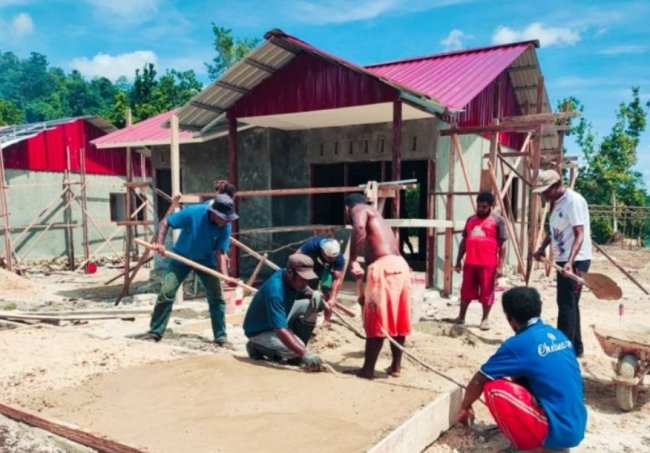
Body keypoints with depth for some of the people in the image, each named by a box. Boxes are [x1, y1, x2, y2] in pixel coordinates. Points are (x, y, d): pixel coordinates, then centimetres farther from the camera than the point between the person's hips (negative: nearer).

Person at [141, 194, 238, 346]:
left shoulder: (225, 227, -22)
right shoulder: (192, 213, -29)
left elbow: (220, 253, -21)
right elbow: (165, 222, -19)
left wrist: (225, 276, -35)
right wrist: (159, 242, -33)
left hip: (206, 260, 2)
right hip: (181, 258, -2)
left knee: (216, 296, -5)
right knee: (166, 292, -7)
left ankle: (221, 336, 6)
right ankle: (154, 332, 8)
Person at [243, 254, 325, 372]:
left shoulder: (292, 279, -11)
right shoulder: (275, 291, -36)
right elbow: (280, 331, -40)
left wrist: (316, 296, -19)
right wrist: (305, 354, -46)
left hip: (280, 320, 8)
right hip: (259, 331, -8)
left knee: (312, 304, -11)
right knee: (295, 350, -31)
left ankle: (296, 356, -2)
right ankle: (258, 347, -2)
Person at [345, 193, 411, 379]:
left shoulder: (358, 209, 8)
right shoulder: (374, 216, 32)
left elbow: (359, 229, -19)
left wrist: (352, 261, -17)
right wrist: (366, 292, 37)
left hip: (384, 266, -8)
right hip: (400, 265, 9)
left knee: (375, 322, 1)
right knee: (397, 321, 17)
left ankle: (368, 369, 10)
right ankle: (396, 366, 28)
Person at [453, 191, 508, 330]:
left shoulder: (498, 221, -2)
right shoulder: (470, 220, 13)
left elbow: (502, 245, -5)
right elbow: (464, 241, 18)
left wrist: (500, 266, -11)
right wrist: (458, 260, 14)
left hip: (488, 264, -4)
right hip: (470, 263, 5)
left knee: (486, 293, 5)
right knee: (466, 292, 12)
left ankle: (485, 319, 20)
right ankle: (461, 317, 24)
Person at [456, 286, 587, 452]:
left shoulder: (517, 345, -13)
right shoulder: (558, 335, 9)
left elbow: (478, 381, -2)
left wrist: (465, 407, 17)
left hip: (557, 429, -8)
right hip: (577, 427, 8)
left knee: (493, 388, -10)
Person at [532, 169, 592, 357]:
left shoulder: (574, 200, -17)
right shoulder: (556, 202, 12)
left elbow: (579, 235, -24)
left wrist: (570, 262, -34)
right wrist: (542, 249, 12)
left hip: (575, 261, -10)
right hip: (562, 261, 10)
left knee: (566, 305, -8)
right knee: (568, 305, 15)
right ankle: (575, 347, 25)